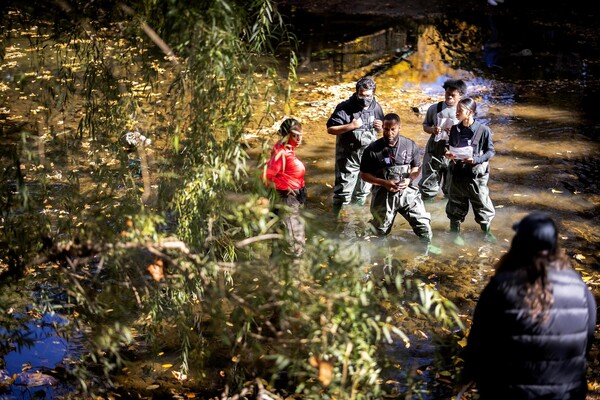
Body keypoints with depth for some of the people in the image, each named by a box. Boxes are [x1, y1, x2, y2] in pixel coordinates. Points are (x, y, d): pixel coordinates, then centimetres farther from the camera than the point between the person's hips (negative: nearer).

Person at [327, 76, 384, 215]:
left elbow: (380, 130, 16)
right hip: (348, 158, -5)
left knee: (362, 192, 17)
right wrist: (351, 126, -26)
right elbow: (330, 129, -16)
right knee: (344, 191, -5)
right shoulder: (345, 108, -15)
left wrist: (380, 128, -9)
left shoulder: (376, 107, 2)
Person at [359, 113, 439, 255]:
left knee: (423, 222, -1)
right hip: (383, 194, -1)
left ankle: (426, 247, 26)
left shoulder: (410, 145, -5)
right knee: (381, 230, 14)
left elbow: (417, 167, 8)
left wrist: (409, 179, -13)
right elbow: (364, 174, -7)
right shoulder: (373, 149, -13)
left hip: (408, 192, 1)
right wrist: (384, 183, -19)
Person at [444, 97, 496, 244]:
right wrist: (448, 154, -8)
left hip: (476, 174, -3)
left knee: (482, 205, 7)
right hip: (457, 173, 4)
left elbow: (491, 151, -7)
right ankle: (455, 233, 30)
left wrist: (476, 160, -22)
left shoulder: (483, 130, -12)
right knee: (456, 205, 13)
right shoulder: (455, 129, 2)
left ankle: (487, 233, 27)